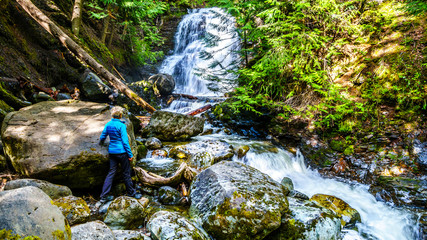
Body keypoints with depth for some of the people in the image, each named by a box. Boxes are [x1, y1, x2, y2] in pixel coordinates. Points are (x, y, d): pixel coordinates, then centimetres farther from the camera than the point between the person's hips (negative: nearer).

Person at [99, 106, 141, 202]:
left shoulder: (108, 124, 3)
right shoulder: (121, 125, -16)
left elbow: (102, 137, 14)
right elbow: (125, 141, -16)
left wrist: (101, 143, 38)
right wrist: (130, 154, -10)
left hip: (112, 151, 6)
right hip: (121, 151, -6)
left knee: (111, 172, 10)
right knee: (126, 173, 8)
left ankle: (104, 196, 9)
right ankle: (131, 192, 23)